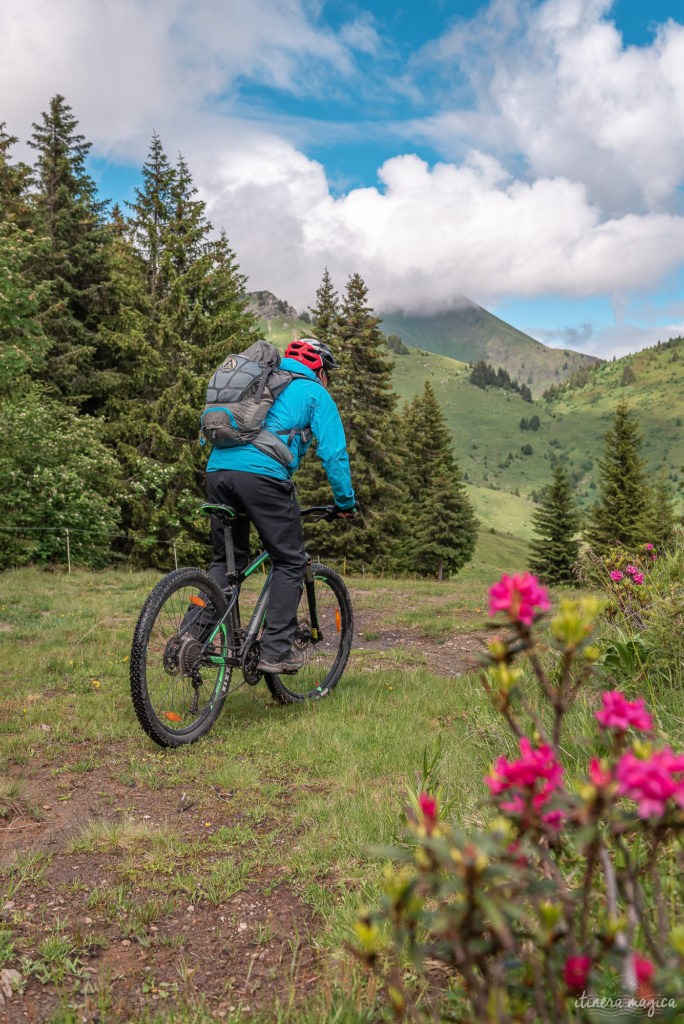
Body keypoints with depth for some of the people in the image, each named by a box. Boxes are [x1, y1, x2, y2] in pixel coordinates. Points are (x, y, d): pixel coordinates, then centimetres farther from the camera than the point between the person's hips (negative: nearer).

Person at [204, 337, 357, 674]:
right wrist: (346, 502, 16)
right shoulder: (315, 393, 15)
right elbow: (333, 453, 7)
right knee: (290, 563, 6)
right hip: (263, 474, -6)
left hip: (217, 468, 6)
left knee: (226, 560, 18)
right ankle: (275, 652, 3)